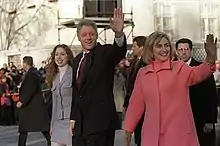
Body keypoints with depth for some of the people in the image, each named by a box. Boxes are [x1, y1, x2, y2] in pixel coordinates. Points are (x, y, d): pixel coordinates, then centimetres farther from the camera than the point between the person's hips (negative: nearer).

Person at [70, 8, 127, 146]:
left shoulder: (105, 52, -4)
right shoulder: (77, 60, 16)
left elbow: (120, 51, -28)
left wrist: (119, 33, -48)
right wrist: (73, 118, 17)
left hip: (100, 122, -6)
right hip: (80, 123, 7)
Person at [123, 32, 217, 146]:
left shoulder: (179, 67, 0)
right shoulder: (142, 73, 7)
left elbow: (197, 74, -21)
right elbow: (136, 103, 15)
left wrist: (210, 60, -40)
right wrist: (128, 128, 16)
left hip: (179, 133, -2)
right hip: (152, 134, 3)